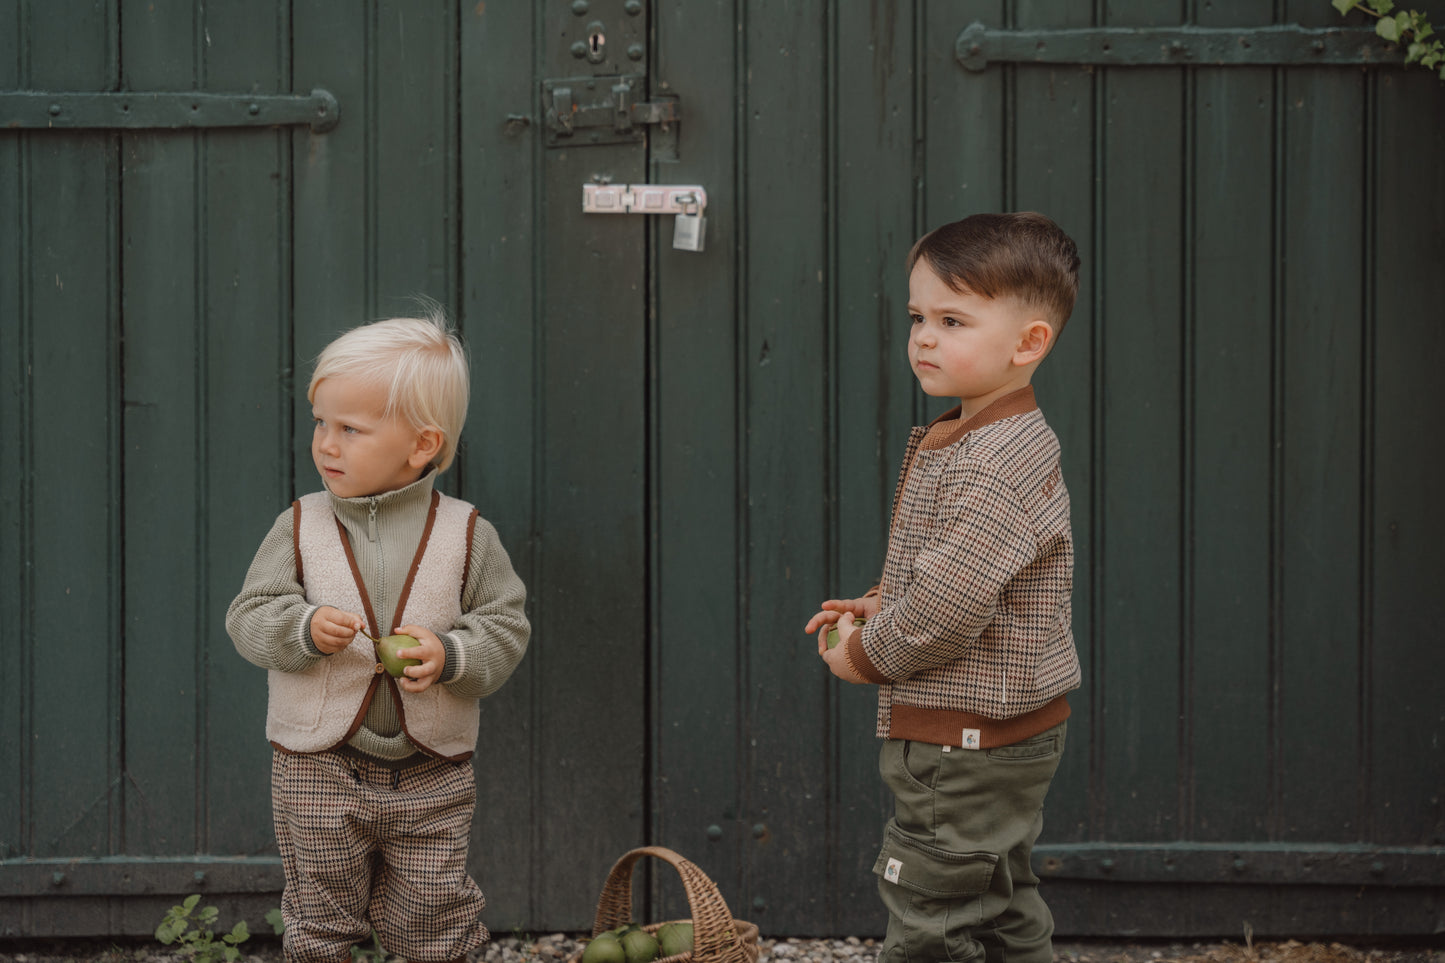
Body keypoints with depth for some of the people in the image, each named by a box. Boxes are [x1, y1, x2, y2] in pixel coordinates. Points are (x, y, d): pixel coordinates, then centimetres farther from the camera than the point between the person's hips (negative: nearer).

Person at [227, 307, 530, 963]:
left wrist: (451, 655, -20)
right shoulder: (301, 526, -2)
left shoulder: (466, 534, -5)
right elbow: (250, 616, -3)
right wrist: (305, 629, -23)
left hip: (431, 772, 0)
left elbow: (505, 625, -2)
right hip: (319, 764, 1)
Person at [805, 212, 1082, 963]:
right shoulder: (966, 441, 10)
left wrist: (863, 656, -12)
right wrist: (879, 605, 6)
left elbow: (945, 607, -28)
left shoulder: (993, 469, -25)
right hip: (997, 736, 11)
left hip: (968, 742, -11)